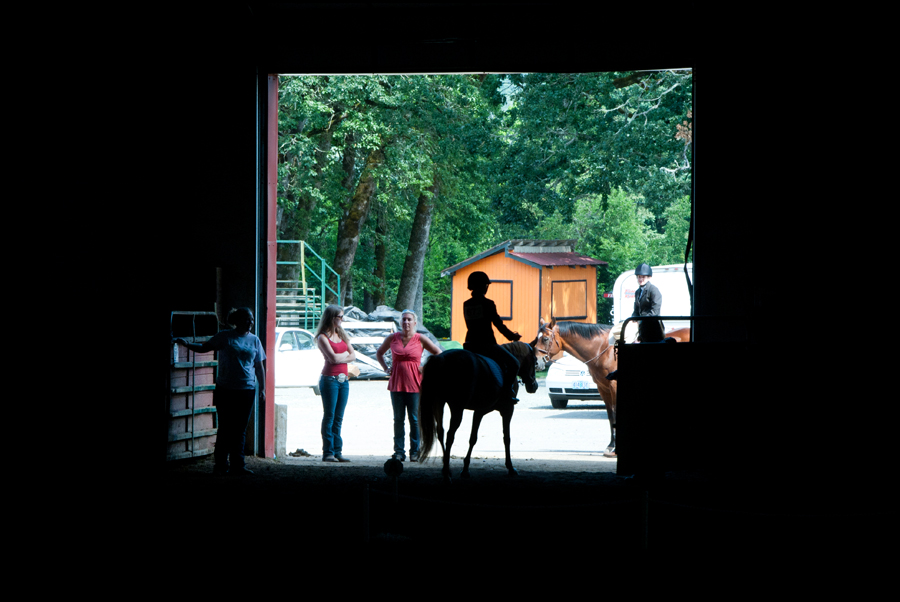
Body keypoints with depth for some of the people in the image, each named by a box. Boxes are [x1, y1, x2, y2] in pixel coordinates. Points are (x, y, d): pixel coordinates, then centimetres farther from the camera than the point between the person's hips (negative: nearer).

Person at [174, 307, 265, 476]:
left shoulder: (254, 340, 10)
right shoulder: (225, 337, 1)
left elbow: (260, 367, 14)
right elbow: (204, 347, 0)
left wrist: (262, 389, 9)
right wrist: (187, 344, -17)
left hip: (246, 390, 3)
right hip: (226, 390, -3)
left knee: (240, 430, 4)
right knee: (225, 428, -2)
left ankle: (238, 465, 8)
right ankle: (220, 466, 5)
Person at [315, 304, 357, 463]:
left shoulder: (341, 334, 15)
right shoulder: (323, 337, -6)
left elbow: (353, 355, 9)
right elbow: (333, 357, -17)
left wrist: (340, 358, -7)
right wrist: (346, 353, 0)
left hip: (343, 379, 6)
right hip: (330, 379, -6)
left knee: (338, 418, 6)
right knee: (329, 417, -5)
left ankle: (337, 451, 8)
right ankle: (328, 453, -3)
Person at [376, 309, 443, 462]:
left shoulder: (420, 339, -1)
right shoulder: (392, 338, 6)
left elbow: (439, 354, 5)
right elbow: (379, 353, 22)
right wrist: (386, 368, 10)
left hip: (414, 384, -2)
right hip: (396, 384, 2)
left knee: (415, 419, 0)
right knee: (398, 419, 5)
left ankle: (415, 452, 6)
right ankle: (399, 452, 9)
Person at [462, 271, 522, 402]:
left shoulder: (466, 304, 7)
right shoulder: (487, 304, -11)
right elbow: (499, 324, -8)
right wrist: (512, 336, 9)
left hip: (469, 345, 6)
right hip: (486, 344, -6)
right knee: (513, 363, 6)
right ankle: (508, 392, -5)